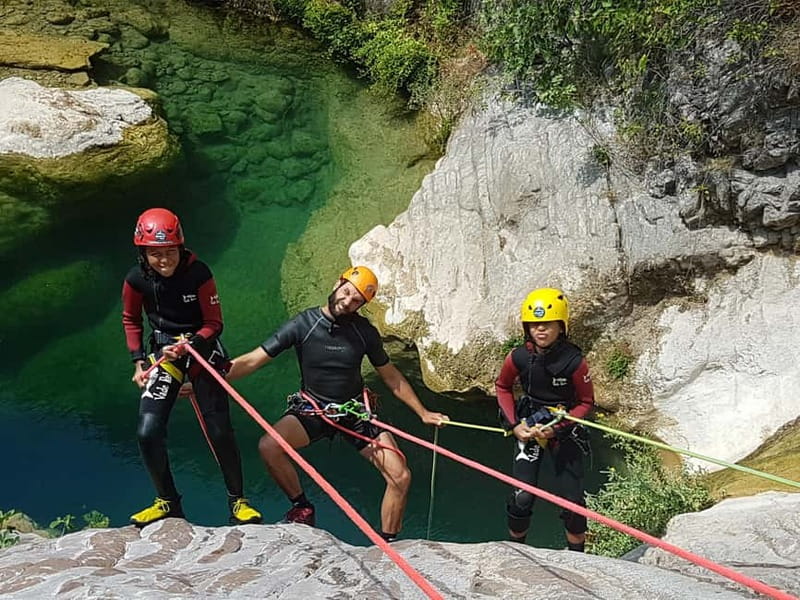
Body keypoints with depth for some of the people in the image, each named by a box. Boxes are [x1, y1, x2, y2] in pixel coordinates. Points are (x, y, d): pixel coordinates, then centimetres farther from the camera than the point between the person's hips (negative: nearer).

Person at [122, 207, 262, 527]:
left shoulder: (198, 273, -20)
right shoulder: (137, 279, -11)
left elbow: (214, 323, -12)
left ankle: (237, 501, 14)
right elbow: (131, 320, 7)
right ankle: (168, 502, 12)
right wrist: (139, 361, 0)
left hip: (202, 348, -2)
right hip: (163, 351, 2)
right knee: (147, 432, -10)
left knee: (220, 431, -6)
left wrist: (189, 344, -28)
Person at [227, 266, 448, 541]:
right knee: (268, 446, -30)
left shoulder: (364, 331, -7)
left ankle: (386, 544, 11)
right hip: (312, 409, -1)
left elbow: (391, 376, 7)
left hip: (355, 411, 2)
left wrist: (422, 412, 6)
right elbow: (251, 361, -14)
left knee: (400, 477, -12)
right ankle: (302, 508, -4)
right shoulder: (303, 324, -13)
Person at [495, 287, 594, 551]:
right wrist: (514, 425, -7)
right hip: (529, 429, 1)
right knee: (522, 498, -3)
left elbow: (586, 402, -9)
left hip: (565, 430, -1)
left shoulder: (574, 361, -22)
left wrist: (555, 428, -19)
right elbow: (503, 387, 4)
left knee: (573, 500, 1)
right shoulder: (518, 357, -16)